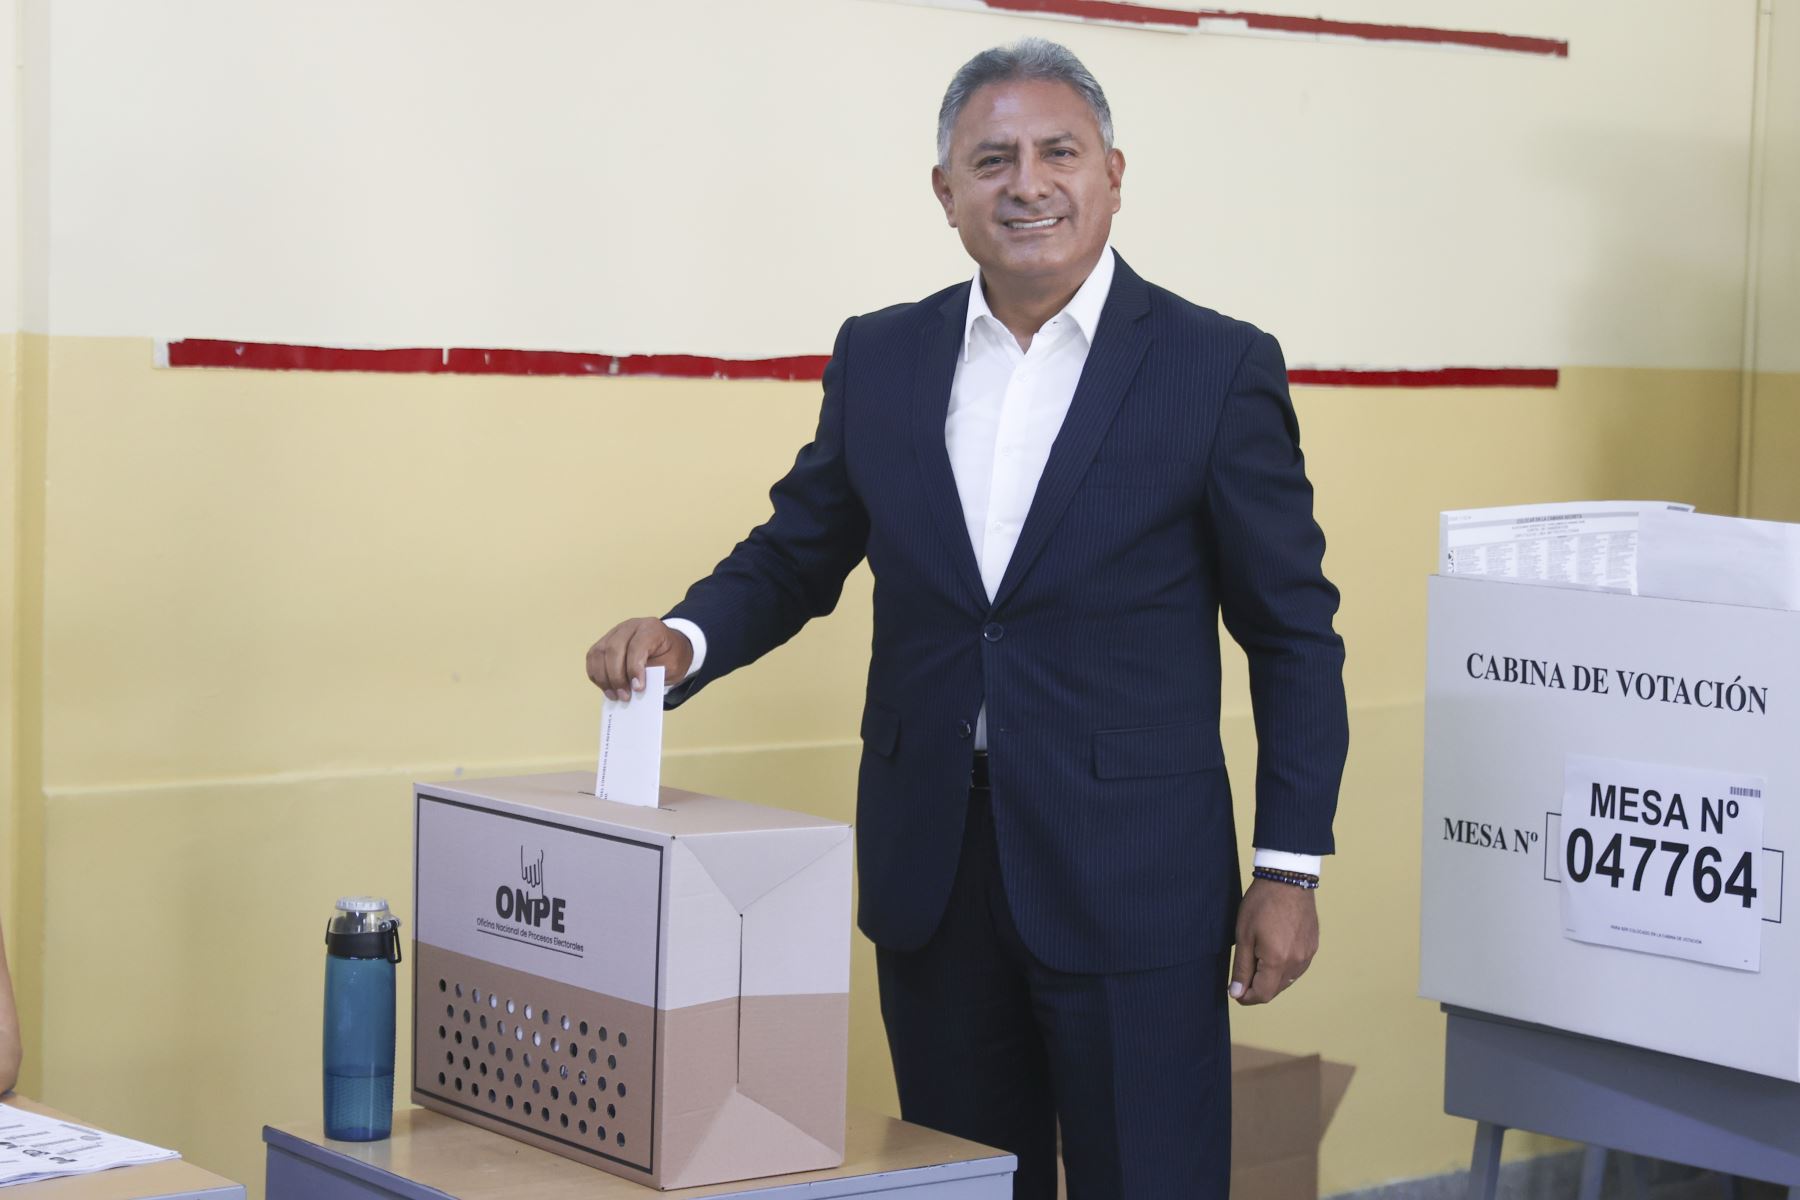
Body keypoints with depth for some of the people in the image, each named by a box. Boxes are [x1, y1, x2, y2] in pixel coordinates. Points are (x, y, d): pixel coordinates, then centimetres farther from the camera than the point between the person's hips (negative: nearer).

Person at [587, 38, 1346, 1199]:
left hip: (1130, 882, -3)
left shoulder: (1219, 366, -4)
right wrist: (688, 636, -7)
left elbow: (1294, 633, -2)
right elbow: (796, 556, 14)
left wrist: (1290, 868, -5)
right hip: (930, 873, 4)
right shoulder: (878, 358, 6)